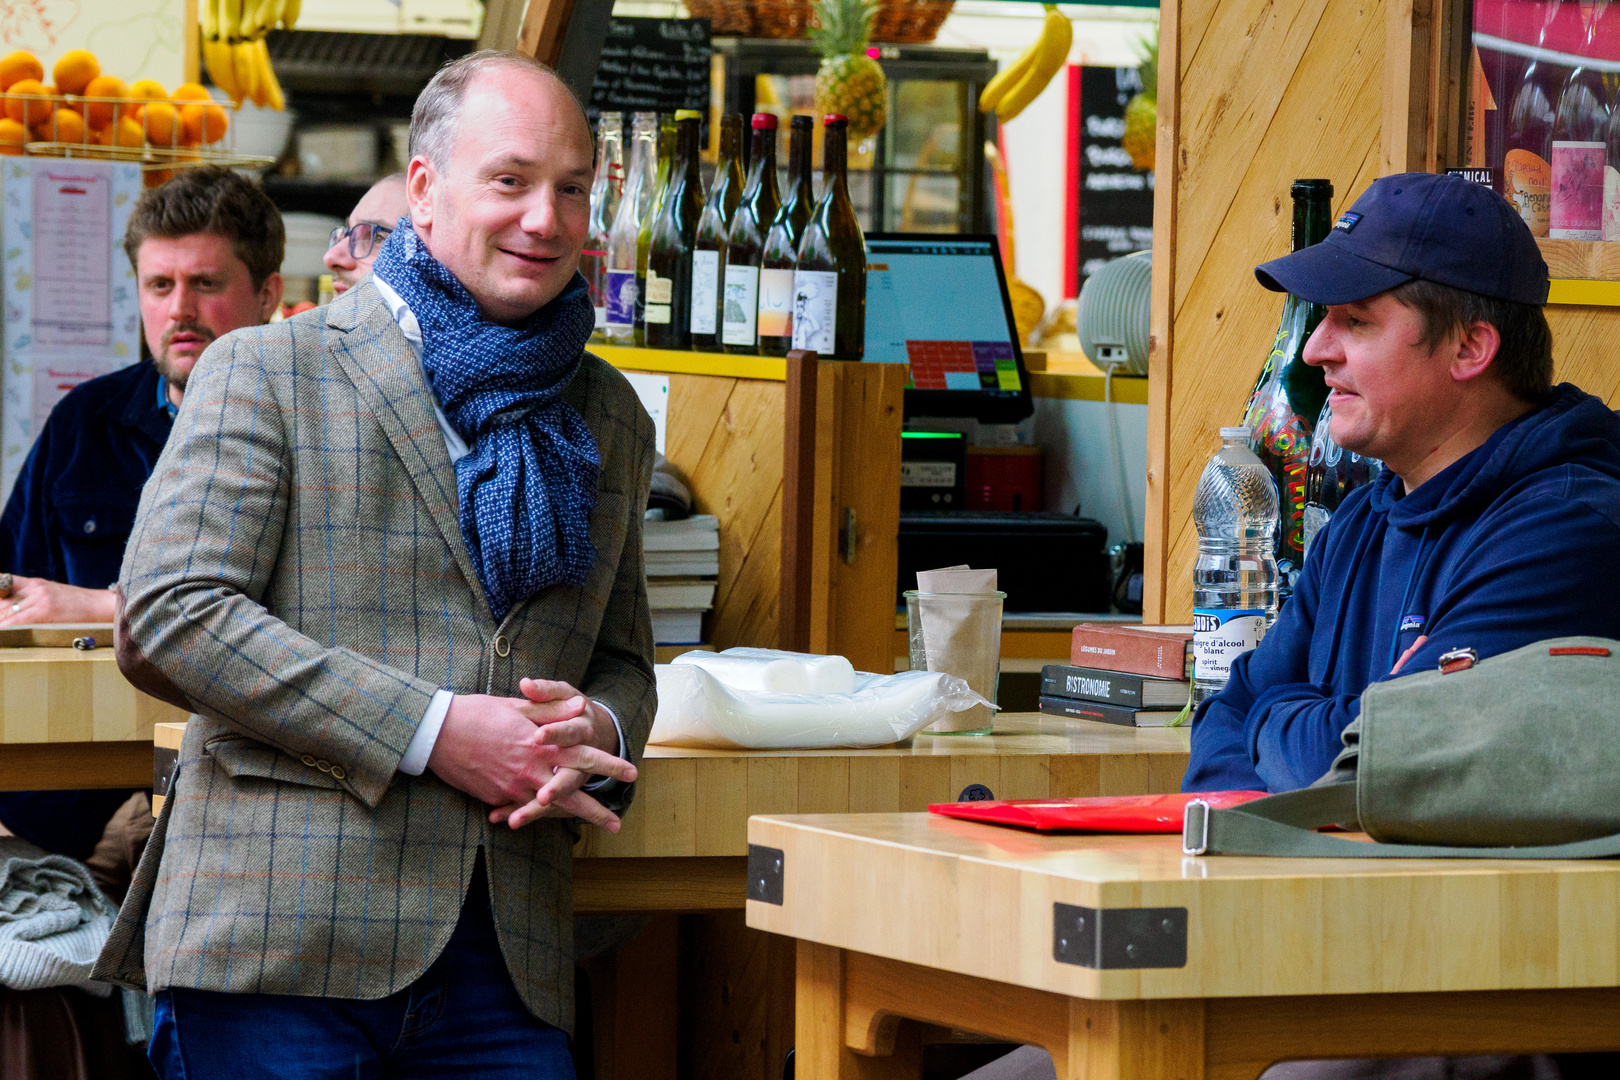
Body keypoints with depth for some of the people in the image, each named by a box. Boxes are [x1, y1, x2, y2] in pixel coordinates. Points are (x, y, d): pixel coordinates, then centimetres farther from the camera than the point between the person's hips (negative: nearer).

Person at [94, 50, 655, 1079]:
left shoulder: (611, 418, 20)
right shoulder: (267, 371, 3)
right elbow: (167, 615, -8)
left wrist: (599, 733, -1)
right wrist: (431, 732, -13)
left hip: (506, 959, 4)